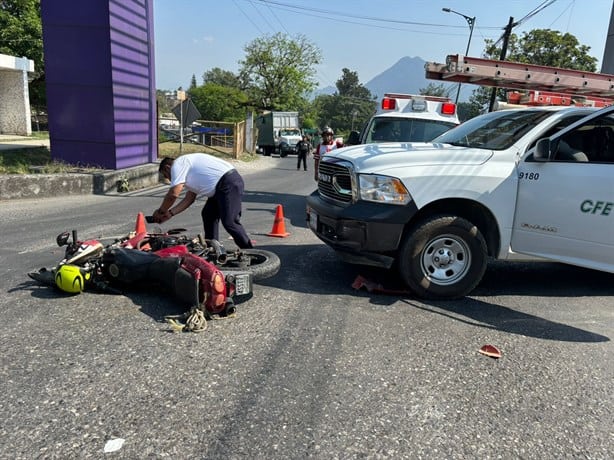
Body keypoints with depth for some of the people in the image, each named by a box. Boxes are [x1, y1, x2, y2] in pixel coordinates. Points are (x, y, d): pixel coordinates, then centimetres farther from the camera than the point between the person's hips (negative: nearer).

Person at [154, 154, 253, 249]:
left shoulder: (178, 164, -2)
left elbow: (173, 194, -9)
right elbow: (189, 199, 27)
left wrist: (161, 211, 6)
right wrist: (170, 213, 25)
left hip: (229, 184, -11)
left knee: (229, 222, -13)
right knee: (208, 215, 18)